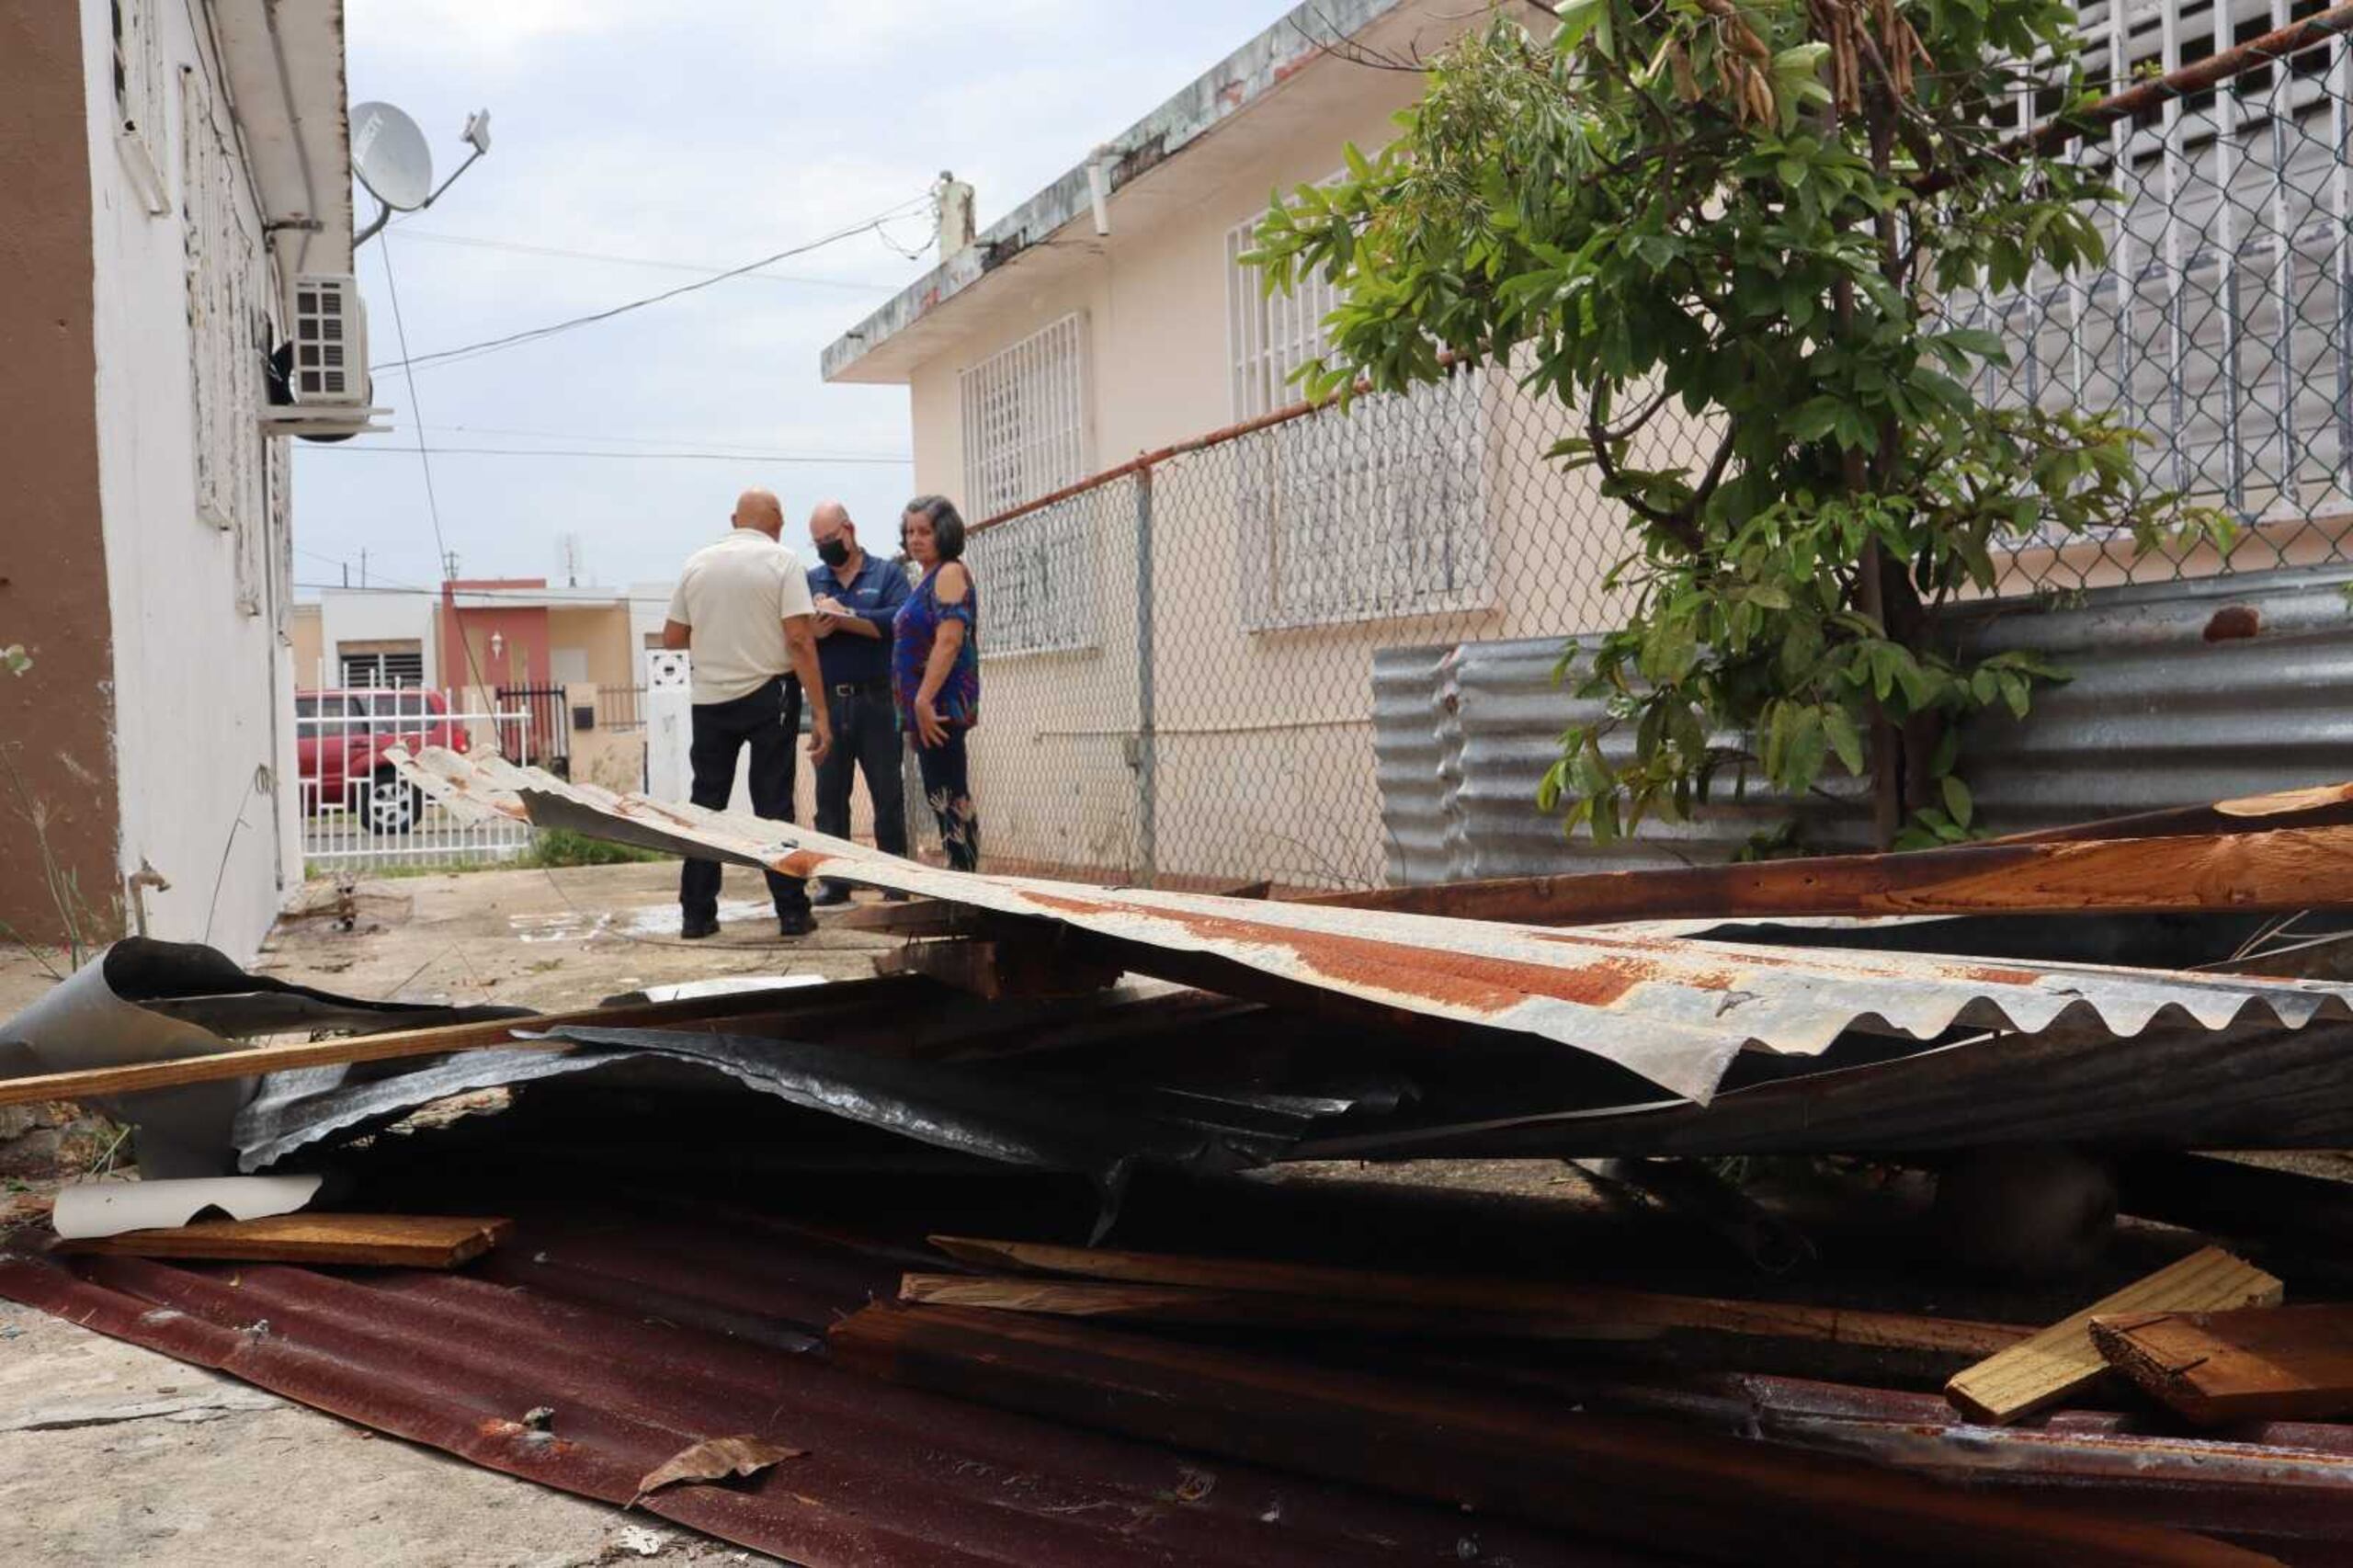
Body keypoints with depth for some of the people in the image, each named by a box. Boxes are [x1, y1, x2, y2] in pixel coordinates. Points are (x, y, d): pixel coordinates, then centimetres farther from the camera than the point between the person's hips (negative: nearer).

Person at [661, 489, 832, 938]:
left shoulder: (697, 563, 5)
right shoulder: (782, 562, -5)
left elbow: (672, 638, 8)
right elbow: (799, 640, -13)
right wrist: (820, 712, -13)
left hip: (710, 698, 3)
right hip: (766, 696, -3)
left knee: (706, 804, 10)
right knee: (774, 807, 2)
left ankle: (696, 914, 11)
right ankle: (791, 912, 4)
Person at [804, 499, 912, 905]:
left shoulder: (887, 574, 6)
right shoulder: (810, 580, 15)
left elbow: (898, 622, -12)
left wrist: (843, 617, -13)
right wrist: (814, 632, -17)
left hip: (876, 701, -3)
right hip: (828, 702, 3)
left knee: (887, 793, 1)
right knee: (829, 795, 5)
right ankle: (834, 879, 11)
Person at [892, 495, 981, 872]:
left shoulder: (949, 573, -10)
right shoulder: (930, 578, 19)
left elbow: (949, 642, -20)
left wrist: (924, 700, -24)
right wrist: (919, 703, 17)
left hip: (940, 703, -10)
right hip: (928, 705, 10)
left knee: (947, 795, -10)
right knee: (947, 797, 10)